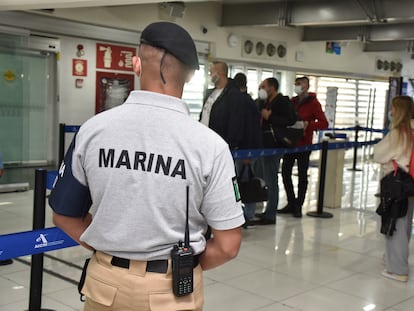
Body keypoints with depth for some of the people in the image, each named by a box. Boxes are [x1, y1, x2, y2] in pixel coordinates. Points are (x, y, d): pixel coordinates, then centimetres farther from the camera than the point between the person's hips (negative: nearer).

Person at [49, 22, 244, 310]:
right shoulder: (209, 144, -15)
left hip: (106, 283, 2)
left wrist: (112, 253, 8)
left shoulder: (92, 129, -9)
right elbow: (227, 246, -12)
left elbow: (65, 215, 2)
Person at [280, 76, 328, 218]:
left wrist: (308, 124, -28)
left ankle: (298, 206, 13)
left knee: (302, 175, 3)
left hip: (304, 144, -6)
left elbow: (324, 123, -13)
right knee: (285, 172, 6)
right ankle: (291, 203, 18)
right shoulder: (292, 102, 10)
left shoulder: (313, 103, -6)